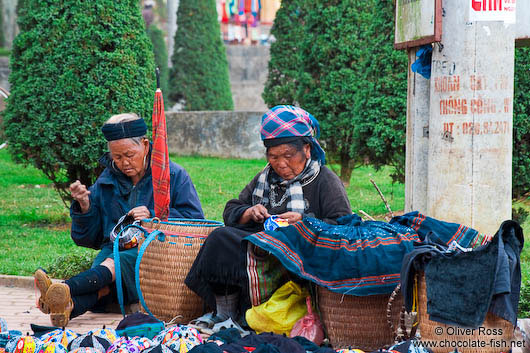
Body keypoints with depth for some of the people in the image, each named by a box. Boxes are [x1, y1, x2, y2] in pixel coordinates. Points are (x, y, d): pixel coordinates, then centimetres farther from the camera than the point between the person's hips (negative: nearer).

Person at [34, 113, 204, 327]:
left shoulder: (173, 175, 8)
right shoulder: (106, 181, 18)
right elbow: (90, 237, 19)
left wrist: (153, 216, -12)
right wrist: (84, 206, 0)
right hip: (115, 248, 4)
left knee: (117, 264, -37)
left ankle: (65, 290, -61)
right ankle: (70, 306, -63)